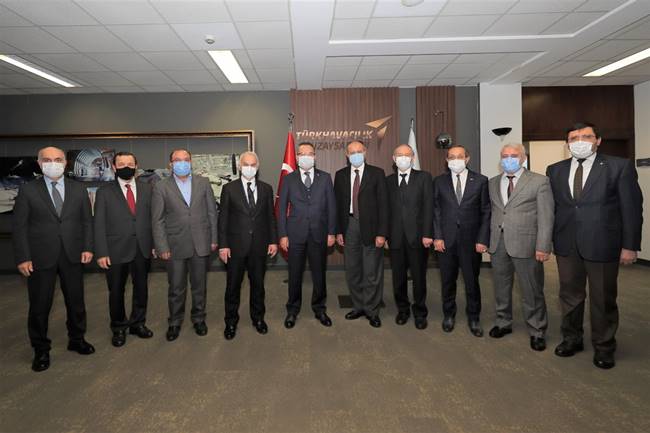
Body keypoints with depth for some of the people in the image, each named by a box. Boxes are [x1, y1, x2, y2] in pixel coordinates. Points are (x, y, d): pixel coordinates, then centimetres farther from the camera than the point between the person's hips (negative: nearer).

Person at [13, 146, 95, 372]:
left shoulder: (78, 189, 5)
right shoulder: (27, 190, -2)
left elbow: (87, 221, 7)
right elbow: (19, 226, -3)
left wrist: (87, 248, -2)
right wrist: (23, 257, -9)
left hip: (73, 255, 2)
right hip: (40, 258, -2)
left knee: (76, 300, 13)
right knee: (40, 305, 7)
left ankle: (77, 339, 31)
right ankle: (41, 350, 25)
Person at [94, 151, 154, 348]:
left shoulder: (146, 189, 5)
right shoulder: (104, 192, -1)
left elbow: (151, 217, 4)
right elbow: (99, 225, -4)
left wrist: (154, 244, -1)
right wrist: (101, 253, -10)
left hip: (142, 249, 2)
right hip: (116, 250, -2)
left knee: (141, 288, 13)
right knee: (116, 291, 11)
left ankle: (138, 323, 31)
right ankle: (119, 328, 29)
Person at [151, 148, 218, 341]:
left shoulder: (203, 183, 5)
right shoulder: (161, 187, 0)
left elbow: (212, 212, 6)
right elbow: (157, 220, -1)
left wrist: (214, 239, 2)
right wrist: (162, 247, -6)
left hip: (201, 244, 1)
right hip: (175, 245, -1)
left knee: (199, 285, 13)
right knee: (176, 288, 9)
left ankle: (199, 318, 31)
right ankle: (175, 322, 28)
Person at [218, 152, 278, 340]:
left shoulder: (266, 188, 5)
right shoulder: (229, 188, -1)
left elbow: (270, 216, 8)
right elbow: (223, 218, -2)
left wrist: (273, 240, 2)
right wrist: (223, 245, -7)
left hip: (259, 245, 2)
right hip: (236, 245, -2)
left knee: (258, 284, 14)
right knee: (233, 286, 8)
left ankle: (258, 318, 32)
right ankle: (231, 322, 25)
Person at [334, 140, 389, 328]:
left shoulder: (377, 173, -1)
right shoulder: (340, 175, 8)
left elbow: (383, 204, -5)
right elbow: (338, 204, 9)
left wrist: (381, 233, -10)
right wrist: (338, 231, 3)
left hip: (370, 227, -3)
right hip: (349, 226, 3)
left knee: (372, 272, 2)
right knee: (352, 271, 11)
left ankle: (372, 311, 17)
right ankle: (358, 307, 27)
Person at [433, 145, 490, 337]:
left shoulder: (480, 181, 1)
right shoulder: (439, 181, 4)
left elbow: (486, 212, 0)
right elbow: (435, 211, 3)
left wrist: (483, 239, -6)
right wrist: (437, 236, -5)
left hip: (471, 240, -1)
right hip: (446, 240, 1)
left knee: (472, 281, 9)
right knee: (448, 281, 11)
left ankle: (473, 318, 27)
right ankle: (449, 314, 30)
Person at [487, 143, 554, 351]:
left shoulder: (539, 181, -2)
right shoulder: (492, 183, 11)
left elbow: (546, 217, -6)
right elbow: (491, 212, 9)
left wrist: (543, 247, -12)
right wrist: (488, 239, 1)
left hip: (525, 244, -4)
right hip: (498, 243, 4)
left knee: (532, 291, 5)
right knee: (501, 287, 15)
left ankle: (537, 331, 21)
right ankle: (504, 323, 33)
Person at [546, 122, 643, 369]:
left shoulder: (620, 167, -3)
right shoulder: (555, 170, 7)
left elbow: (631, 208, -4)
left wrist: (630, 246, -7)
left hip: (602, 245, -3)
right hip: (566, 246, 3)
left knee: (603, 299, 10)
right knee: (570, 296, 15)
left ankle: (603, 347, 29)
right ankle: (571, 339, 33)